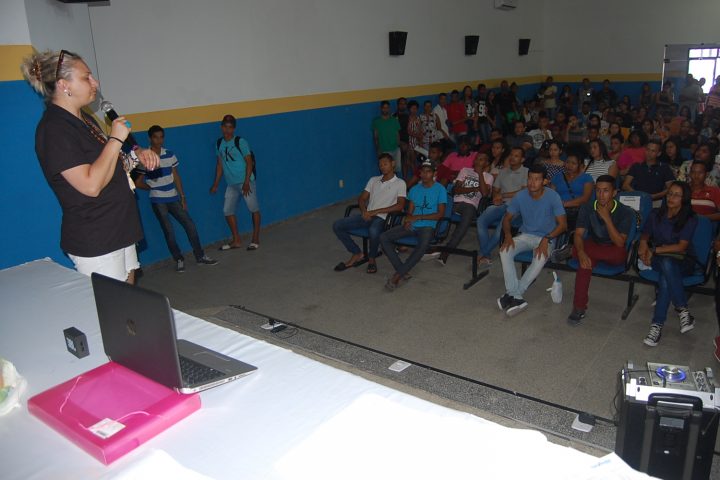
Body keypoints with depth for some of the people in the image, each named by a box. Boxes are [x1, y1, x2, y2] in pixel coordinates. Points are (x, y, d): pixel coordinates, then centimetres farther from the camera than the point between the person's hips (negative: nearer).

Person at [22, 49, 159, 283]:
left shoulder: (85, 119, 13)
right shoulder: (54, 128, -16)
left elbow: (105, 157, 28)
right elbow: (91, 185, -25)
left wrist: (138, 153, 7)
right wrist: (116, 139, -18)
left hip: (120, 228, 10)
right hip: (94, 243, -9)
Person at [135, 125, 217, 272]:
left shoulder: (170, 155, 4)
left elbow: (176, 177, 7)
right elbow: (138, 183, -4)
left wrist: (182, 197, 4)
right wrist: (153, 188, 7)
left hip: (173, 198, 4)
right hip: (158, 201, -4)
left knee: (190, 225, 1)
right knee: (169, 231, 0)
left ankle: (200, 256, 12)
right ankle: (179, 260, 15)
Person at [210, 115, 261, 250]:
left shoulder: (240, 142, -9)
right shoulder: (219, 144, 7)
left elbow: (249, 162, -10)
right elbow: (220, 164, 15)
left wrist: (246, 182, -17)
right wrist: (216, 184, 13)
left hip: (245, 182, -6)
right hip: (231, 184, 6)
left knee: (253, 209, -1)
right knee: (227, 210, 6)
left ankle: (256, 239, 11)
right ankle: (236, 241, 17)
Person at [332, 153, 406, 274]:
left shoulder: (400, 183, 2)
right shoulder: (373, 180, 18)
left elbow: (400, 205, -9)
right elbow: (361, 198, 16)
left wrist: (376, 211, -14)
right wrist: (364, 211, -8)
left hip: (382, 217, -6)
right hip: (367, 215, 6)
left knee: (373, 231, -41)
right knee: (337, 226, -12)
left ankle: (372, 259, -10)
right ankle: (357, 254, 1)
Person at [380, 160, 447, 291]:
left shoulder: (440, 189, 1)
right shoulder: (414, 189, 16)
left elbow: (440, 214, -6)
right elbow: (410, 211, 15)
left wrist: (418, 217, -14)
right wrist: (407, 220, -10)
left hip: (428, 226, -5)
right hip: (412, 225, 5)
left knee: (423, 244, -40)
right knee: (383, 237, -18)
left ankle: (397, 275, -27)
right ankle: (403, 273, -21)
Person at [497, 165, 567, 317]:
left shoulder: (552, 197, -14)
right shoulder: (520, 196, -5)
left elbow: (562, 224, -13)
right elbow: (507, 218, 5)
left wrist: (546, 239, -28)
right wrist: (508, 234, -16)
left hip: (546, 238, -3)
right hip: (525, 235, 3)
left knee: (541, 258, -37)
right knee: (504, 251, -27)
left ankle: (512, 294, -26)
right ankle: (516, 297, -32)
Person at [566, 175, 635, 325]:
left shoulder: (626, 212, -16)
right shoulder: (587, 208, -8)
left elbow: (620, 243, -24)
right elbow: (578, 234, -17)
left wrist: (607, 218, -31)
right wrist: (581, 252, -38)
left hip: (614, 252, -1)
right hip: (593, 247, 1)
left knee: (620, 254, -37)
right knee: (585, 260, -34)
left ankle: (570, 251, -20)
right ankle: (579, 307, -30)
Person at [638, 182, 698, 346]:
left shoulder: (690, 219, -4)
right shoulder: (656, 214, 8)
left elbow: (681, 247, -11)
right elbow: (645, 235, 17)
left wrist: (655, 250, -17)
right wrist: (643, 244, -7)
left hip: (681, 260, -2)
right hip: (657, 258, 2)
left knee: (666, 274, -39)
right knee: (666, 265, -38)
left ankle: (657, 325, -37)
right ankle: (683, 310, -35)